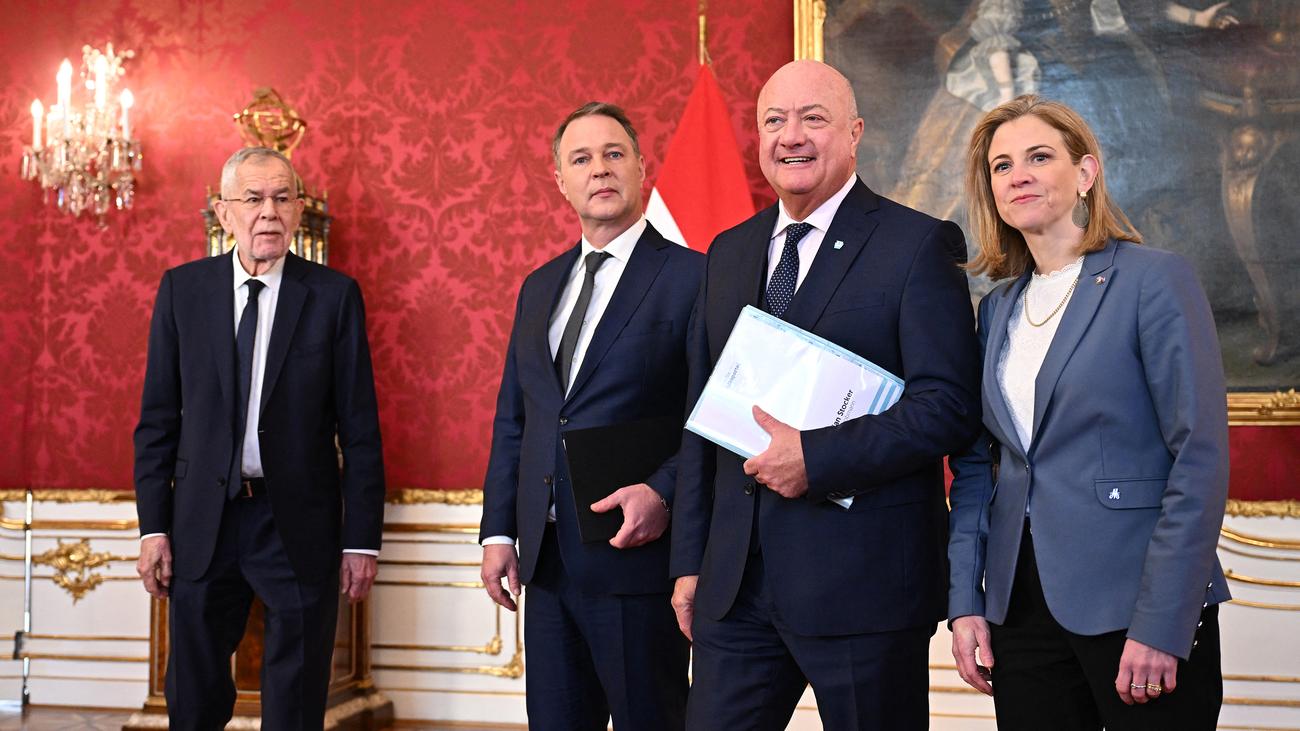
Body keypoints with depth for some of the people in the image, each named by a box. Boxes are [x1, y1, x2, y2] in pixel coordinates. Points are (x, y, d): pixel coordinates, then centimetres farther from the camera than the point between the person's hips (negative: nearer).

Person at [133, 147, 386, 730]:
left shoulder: (334, 295, -3)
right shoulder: (182, 289, 3)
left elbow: (360, 429, -3)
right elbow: (158, 417, 5)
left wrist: (361, 539, -5)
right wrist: (153, 526, 0)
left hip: (299, 524, -2)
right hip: (203, 522, 2)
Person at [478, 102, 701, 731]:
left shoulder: (693, 277, -6)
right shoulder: (539, 287, 14)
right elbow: (511, 419, 15)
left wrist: (664, 493, -20)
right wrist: (499, 532, 8)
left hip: (636, 557, -6)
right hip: (547, 559, 6)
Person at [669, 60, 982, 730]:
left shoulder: (918, 245, -5)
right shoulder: (728, 253, 13)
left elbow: (950, 406, -12)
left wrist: (816, 457, -20)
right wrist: (690, 561, 11)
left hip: (866, 578, -5)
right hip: (735, 581, 5)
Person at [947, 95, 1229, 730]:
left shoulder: (1155, 280, -8)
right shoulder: (998, 307, 11)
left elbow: (1201, 458, -13)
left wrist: (1161, 624, -18)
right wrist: (965, 601, 3)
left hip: (1137, 608, -5)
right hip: (1022, 604, 5)